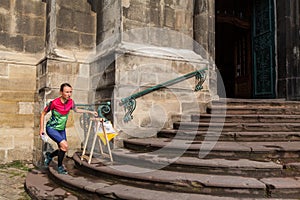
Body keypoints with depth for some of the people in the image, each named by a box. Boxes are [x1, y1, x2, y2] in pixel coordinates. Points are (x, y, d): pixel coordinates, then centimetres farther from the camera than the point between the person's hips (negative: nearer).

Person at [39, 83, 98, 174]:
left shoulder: (70, 102, -10)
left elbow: (76, 110, 12)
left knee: (62, 150, 9)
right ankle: (60, 167, -1)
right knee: (64, 145, -22)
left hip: (62, 129, 6)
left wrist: (90, 112, 8)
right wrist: (41, 128, -11)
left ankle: (49, 155, 40)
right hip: (51, 128, -6)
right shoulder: (54, 103, -25)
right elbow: (43, 114, -10)